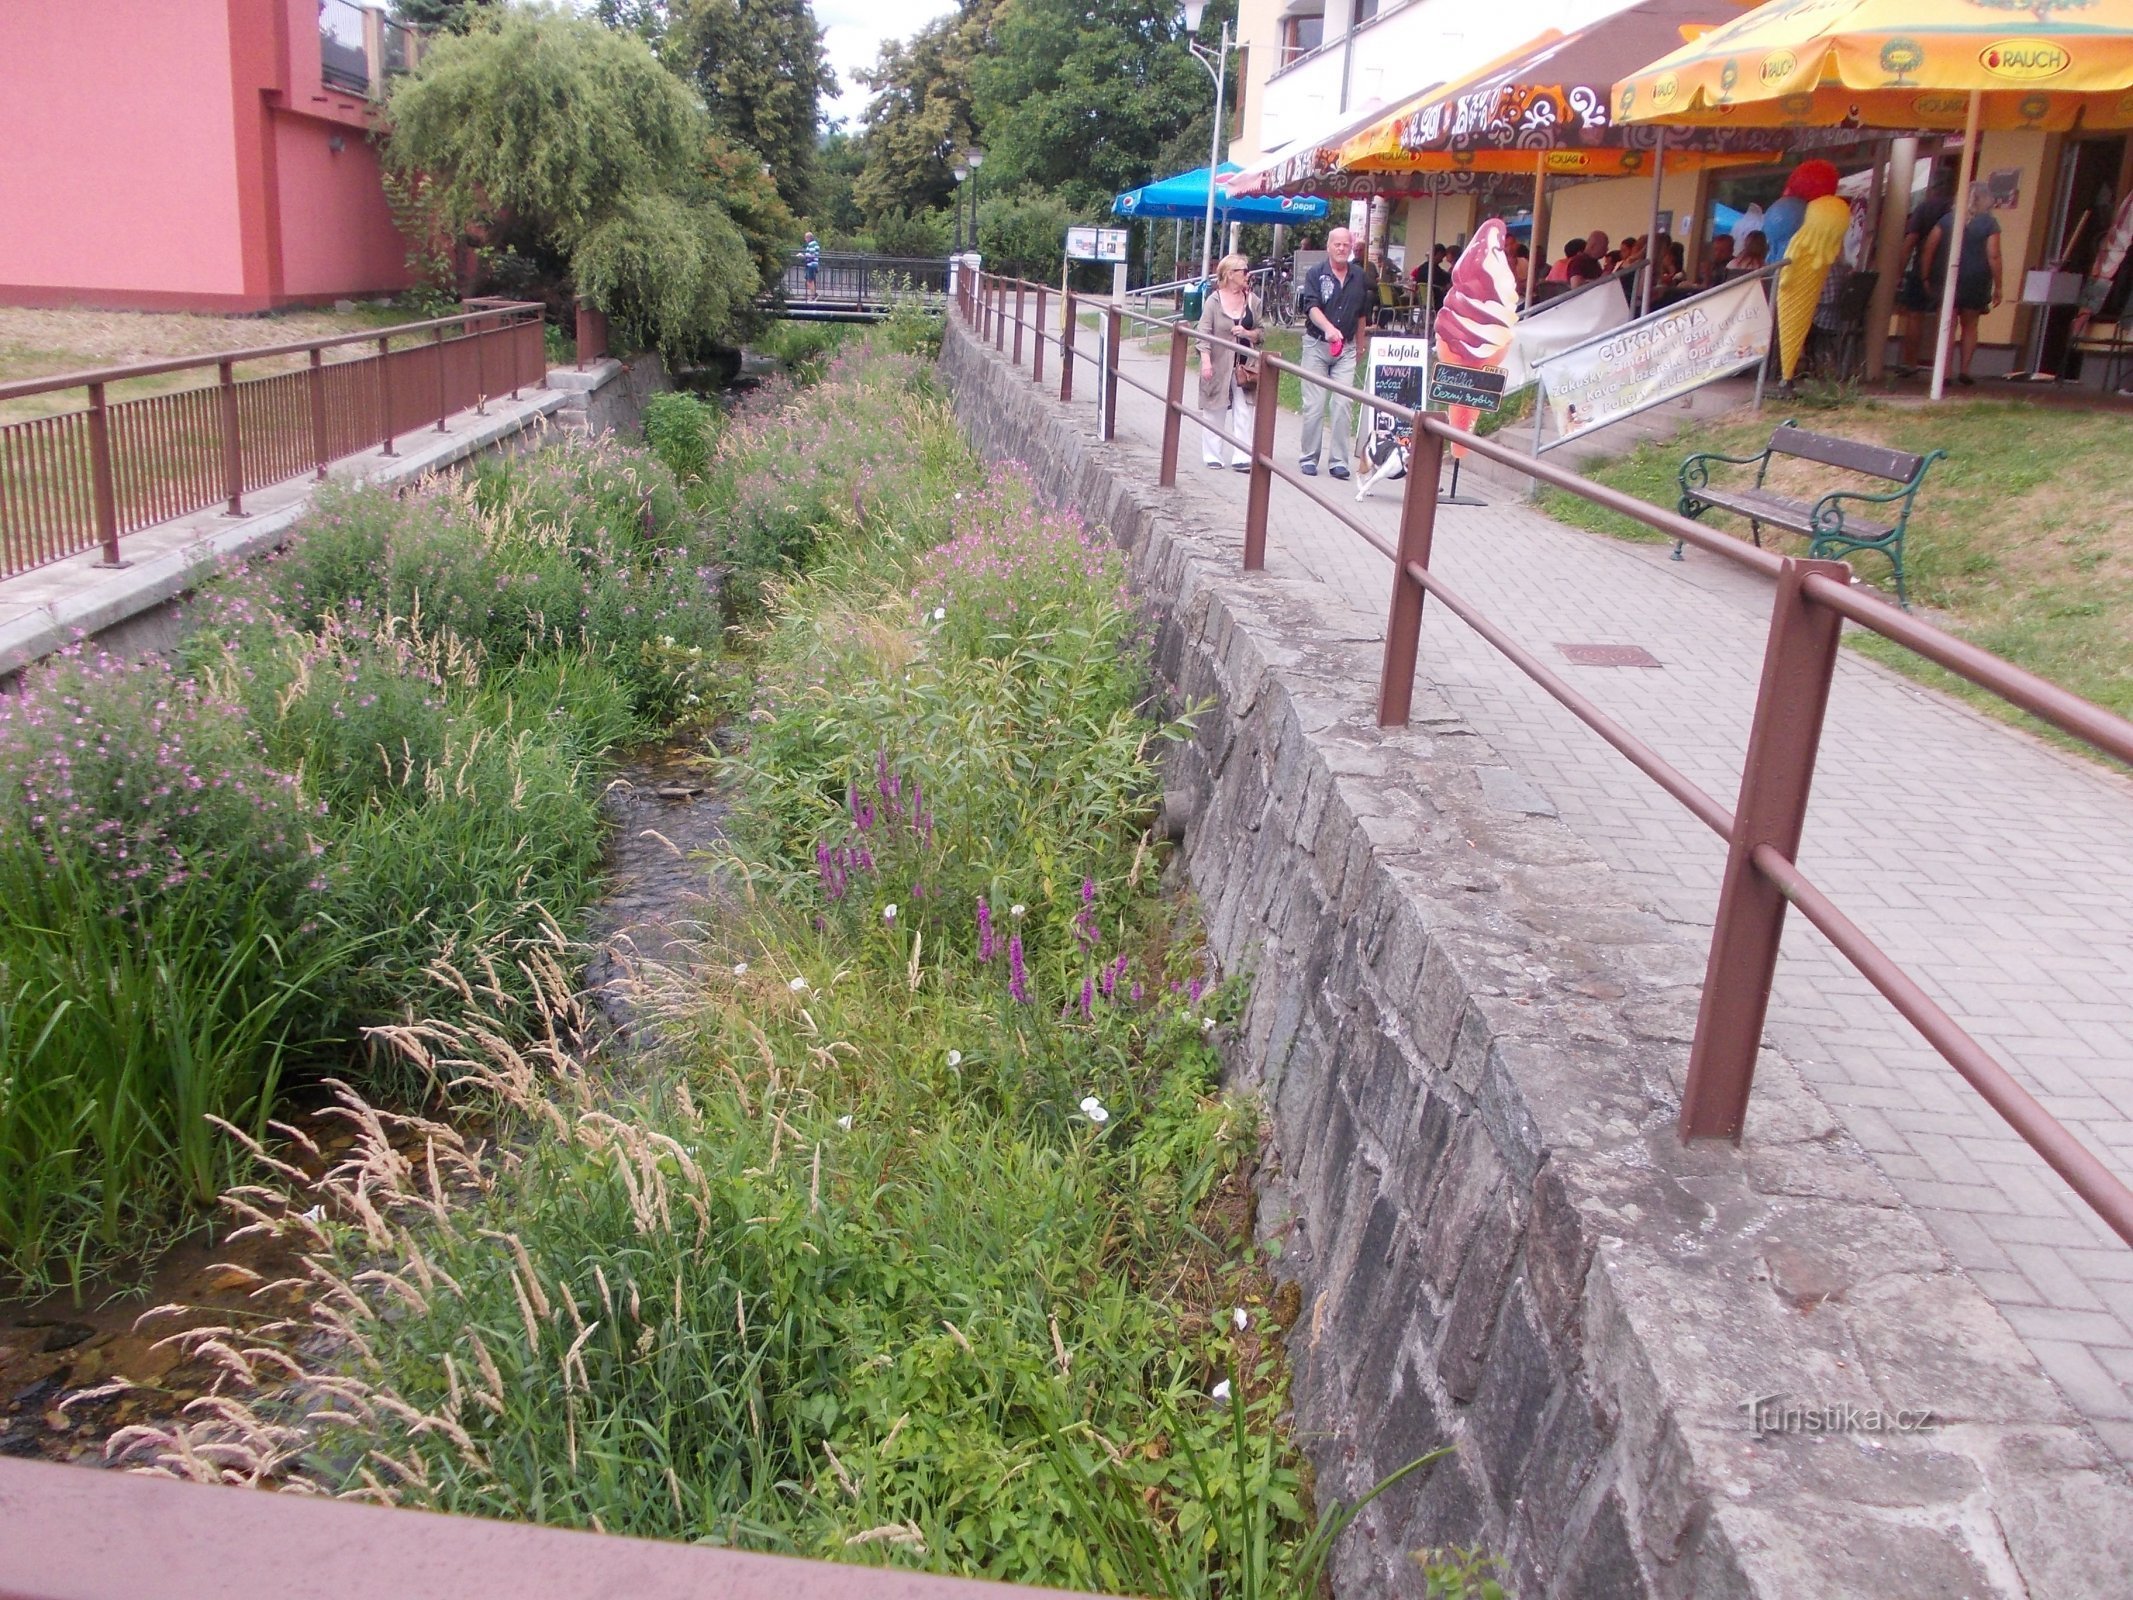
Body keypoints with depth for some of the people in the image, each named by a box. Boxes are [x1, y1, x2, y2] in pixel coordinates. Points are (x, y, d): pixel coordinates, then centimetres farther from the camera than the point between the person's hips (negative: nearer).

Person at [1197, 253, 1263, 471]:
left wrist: (1248, 333, -9)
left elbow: (1261, 330, 12)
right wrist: (1206, 361, -18)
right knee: (1215, 411, 6)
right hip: (1218, 365, -3)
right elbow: (1204, 332, -9)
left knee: (1244, 411, -3)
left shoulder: (1253, 301, 6)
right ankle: (1212, 455, 17)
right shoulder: (1214, 300, -5)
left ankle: (1241, 457, -2)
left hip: (1244, 365, 3)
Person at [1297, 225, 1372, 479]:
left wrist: (1360, 346, 22)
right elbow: (1312, 307, -18)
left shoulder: (1359, 278, 8)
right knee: (1314, 405, 0)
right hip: (1316, 345, -2)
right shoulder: (1315, 275, -3)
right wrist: (1328, 328, -35)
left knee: (1344, 404, -5)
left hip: (1346, 348, 2)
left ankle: (1338, 460, 0)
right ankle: (1309, 458, 11)